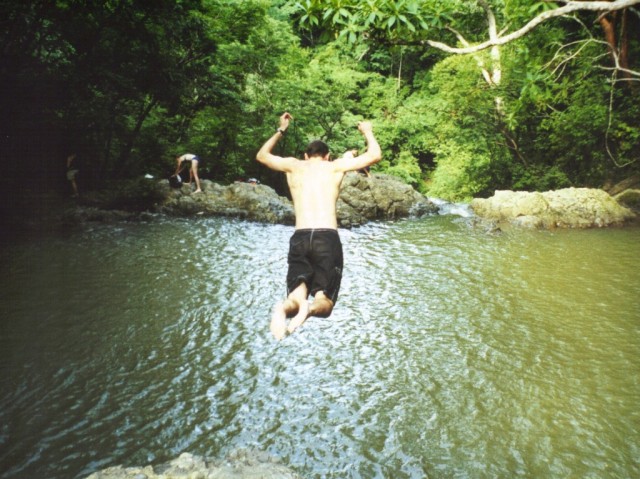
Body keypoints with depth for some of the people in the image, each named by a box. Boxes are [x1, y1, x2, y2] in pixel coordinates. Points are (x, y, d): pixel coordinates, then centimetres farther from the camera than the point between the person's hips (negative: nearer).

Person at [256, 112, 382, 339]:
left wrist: (280, 130, 47)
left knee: (296, 298, 6)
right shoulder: (335, 166, 11)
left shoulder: (293, 165, 17)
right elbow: (375, 155, 14)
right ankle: (311, 308, -34)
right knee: (325, 302, 6)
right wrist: (367, 131, 33)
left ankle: (287, 307, -35)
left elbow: (261, 155, 35)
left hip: (299, 239, 2)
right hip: (328, 238, -2)